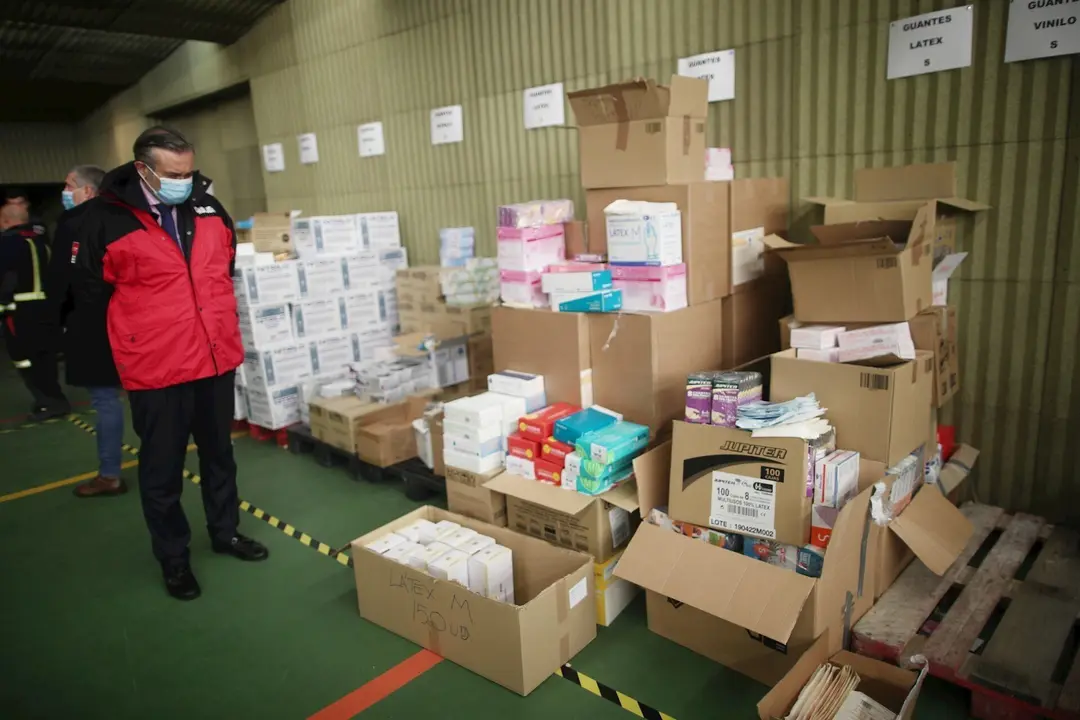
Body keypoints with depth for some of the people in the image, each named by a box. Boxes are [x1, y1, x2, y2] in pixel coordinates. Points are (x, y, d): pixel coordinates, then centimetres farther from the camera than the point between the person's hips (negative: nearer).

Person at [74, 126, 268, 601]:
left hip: (217, 356, 4)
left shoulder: (208, 208, 2)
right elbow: (89, 287, 0)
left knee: (218, 452, 18)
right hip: (156, 366, -4)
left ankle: (226, 532, 36)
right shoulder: (106, 218, -11)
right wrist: (139, 328, 5)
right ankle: (173, 557, 26)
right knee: (162, 466, 9)